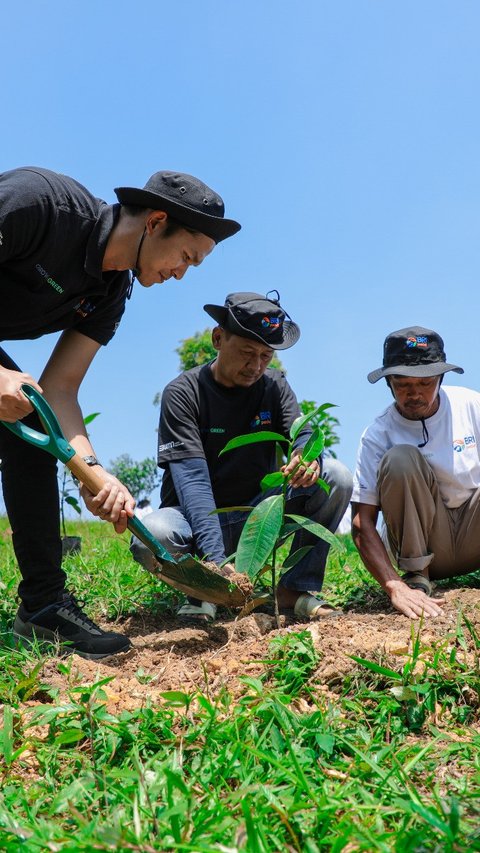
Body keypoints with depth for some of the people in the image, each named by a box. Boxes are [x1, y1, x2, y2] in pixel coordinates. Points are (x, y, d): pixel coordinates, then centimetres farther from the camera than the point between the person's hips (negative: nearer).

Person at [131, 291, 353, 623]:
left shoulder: (274, 386, 0)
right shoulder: (182, 393, -15)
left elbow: (303, 436, -12)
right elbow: (192, 480, -25)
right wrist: (215, 558, -39)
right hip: (198, 517, -3)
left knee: (336, 477, -17)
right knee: (150, 537, -36)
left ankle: (297, 588, -8)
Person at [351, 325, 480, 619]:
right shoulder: (378, 435, -14)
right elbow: (361, 524, -19)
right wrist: (396, 587, -33)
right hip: (423, 544, -1)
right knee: (399, 458, -27)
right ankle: (416, 576, -15)